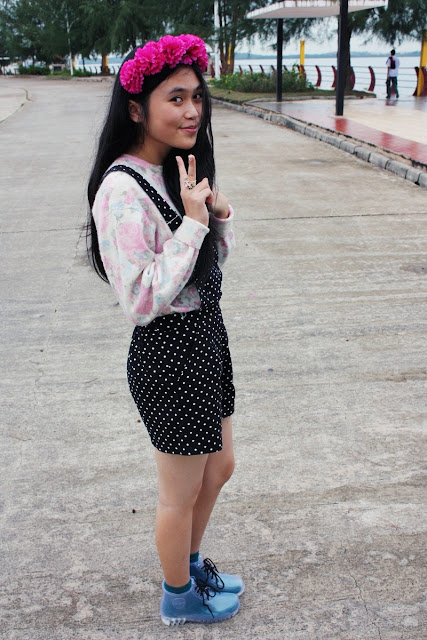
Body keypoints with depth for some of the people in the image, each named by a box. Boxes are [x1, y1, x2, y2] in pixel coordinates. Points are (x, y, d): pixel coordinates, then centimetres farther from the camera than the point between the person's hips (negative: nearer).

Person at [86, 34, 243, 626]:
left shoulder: (177, 171, 5)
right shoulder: (122, 189, -23)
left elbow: (214, 260, 15)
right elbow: (141, 300, -26)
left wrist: (219, 213, -5)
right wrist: (192, 222, -25)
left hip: (206, 338, 9)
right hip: (168, 353, -9)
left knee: (219, 469, 25)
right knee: (182, 493, 12)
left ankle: (191, 564, 50)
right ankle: (180, 598, 39)